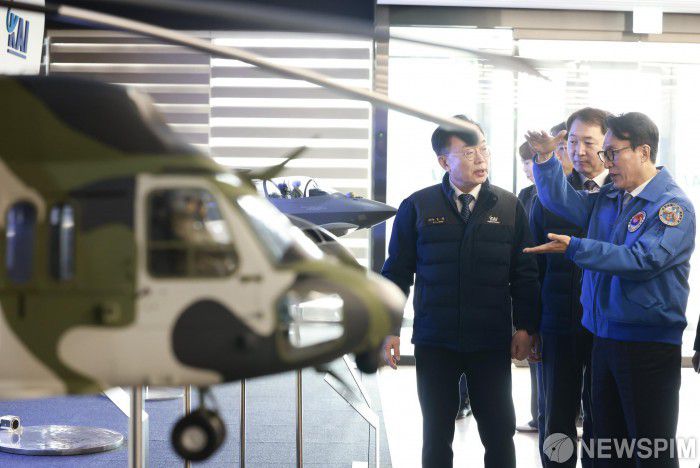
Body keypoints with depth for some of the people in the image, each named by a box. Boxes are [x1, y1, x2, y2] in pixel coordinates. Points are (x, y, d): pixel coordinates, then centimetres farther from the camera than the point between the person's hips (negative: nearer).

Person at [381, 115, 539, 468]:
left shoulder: (509, 207, 3)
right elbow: (396, 272, 3)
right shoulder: (417, 207, 0)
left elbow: (525, 273, 5)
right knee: (436, 435, 9)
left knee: (499, 433, 4)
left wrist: (525, 326, -2)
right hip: (434, 343, 0)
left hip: (492, 344, 0)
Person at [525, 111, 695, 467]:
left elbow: (645, 260, -24)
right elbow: (562, 201, 10)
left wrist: (574, 248, -26)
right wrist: (546, 159, -6)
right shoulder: (608, 198, 11)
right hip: (605, 339, 7)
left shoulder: (673, 205, -12)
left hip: (649, 345, -7)